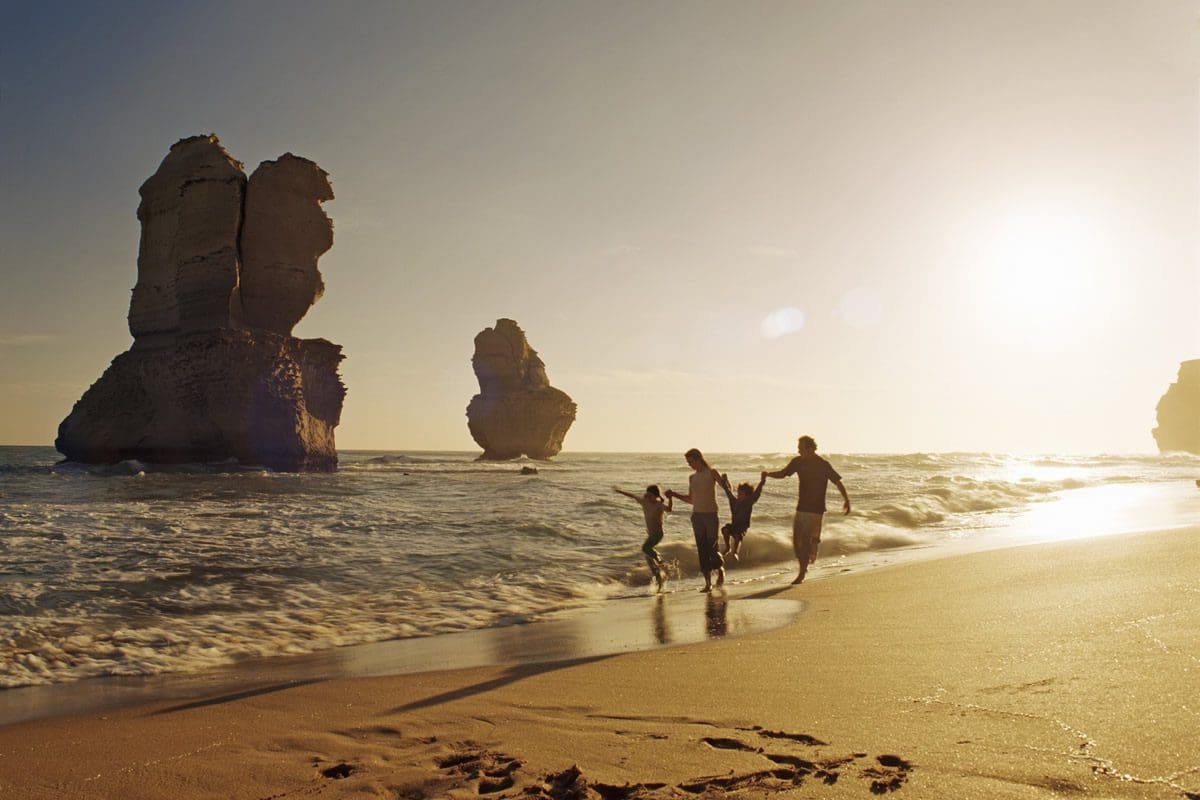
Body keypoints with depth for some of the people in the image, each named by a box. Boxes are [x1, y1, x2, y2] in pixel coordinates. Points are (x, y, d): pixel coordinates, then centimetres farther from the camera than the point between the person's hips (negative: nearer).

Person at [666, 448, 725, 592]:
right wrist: (674, 494, 12)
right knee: (702, 550, 2)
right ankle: (708, 583, 6)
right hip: (697, 515, 5)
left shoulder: (711, 473, -3)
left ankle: (720, 569, 25)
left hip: (711, 514, -5)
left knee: (712, 547, -6)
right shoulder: (692, 477, 12)